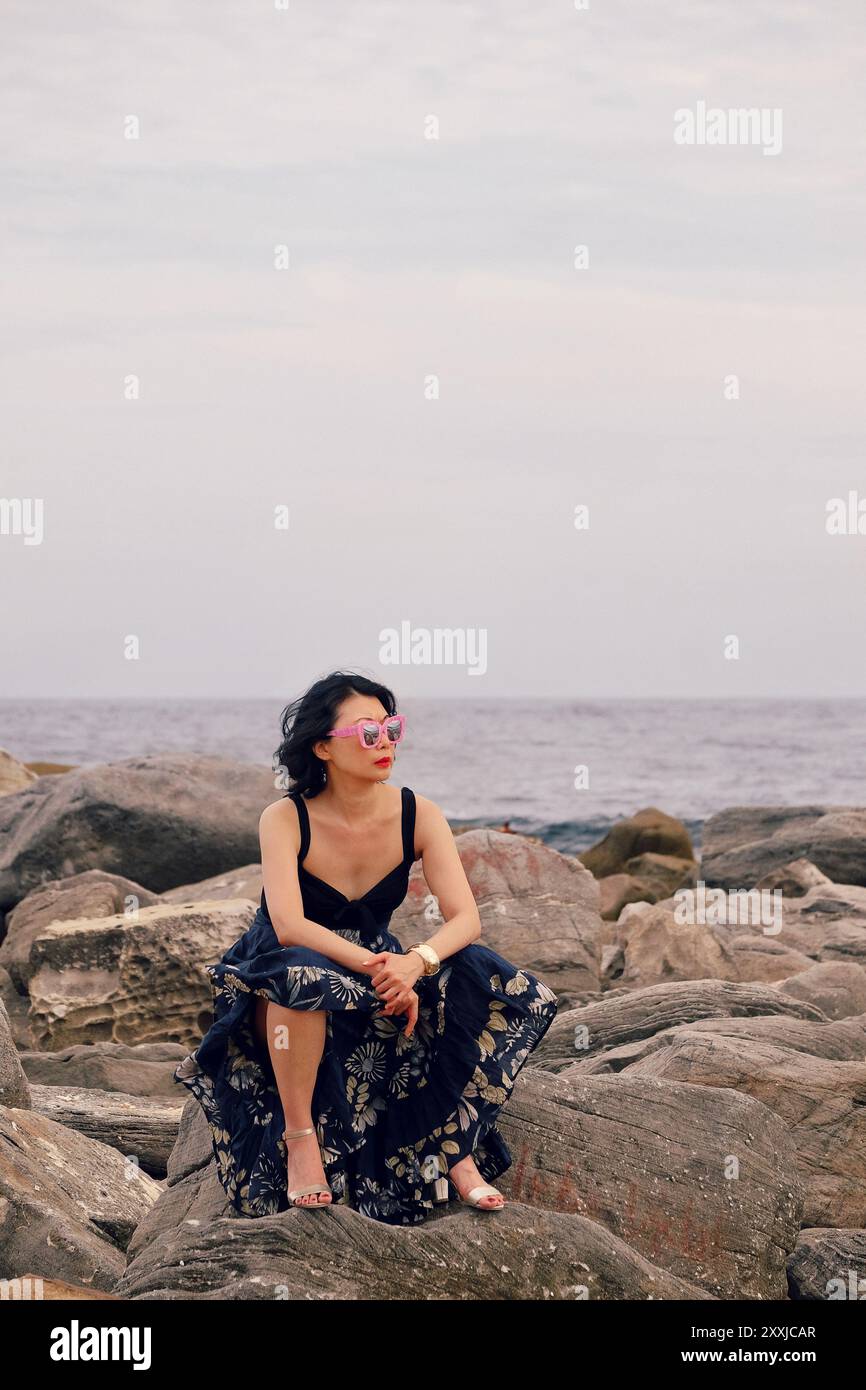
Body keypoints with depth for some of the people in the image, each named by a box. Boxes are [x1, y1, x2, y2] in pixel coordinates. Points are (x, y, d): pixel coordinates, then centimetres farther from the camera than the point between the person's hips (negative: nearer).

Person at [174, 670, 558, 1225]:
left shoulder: (418, 815, -10)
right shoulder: (285, 819, -18)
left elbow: (466, 918, -18)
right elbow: (289, 926, -30)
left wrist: (416, 962, -39)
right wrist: (374, 966, -41)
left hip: (379, 974, 4)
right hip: (283, 1001, -3)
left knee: (481, 981, -22)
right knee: (303, 974, -40)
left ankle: (456, 1149, -15)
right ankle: (299, 1138, -26)